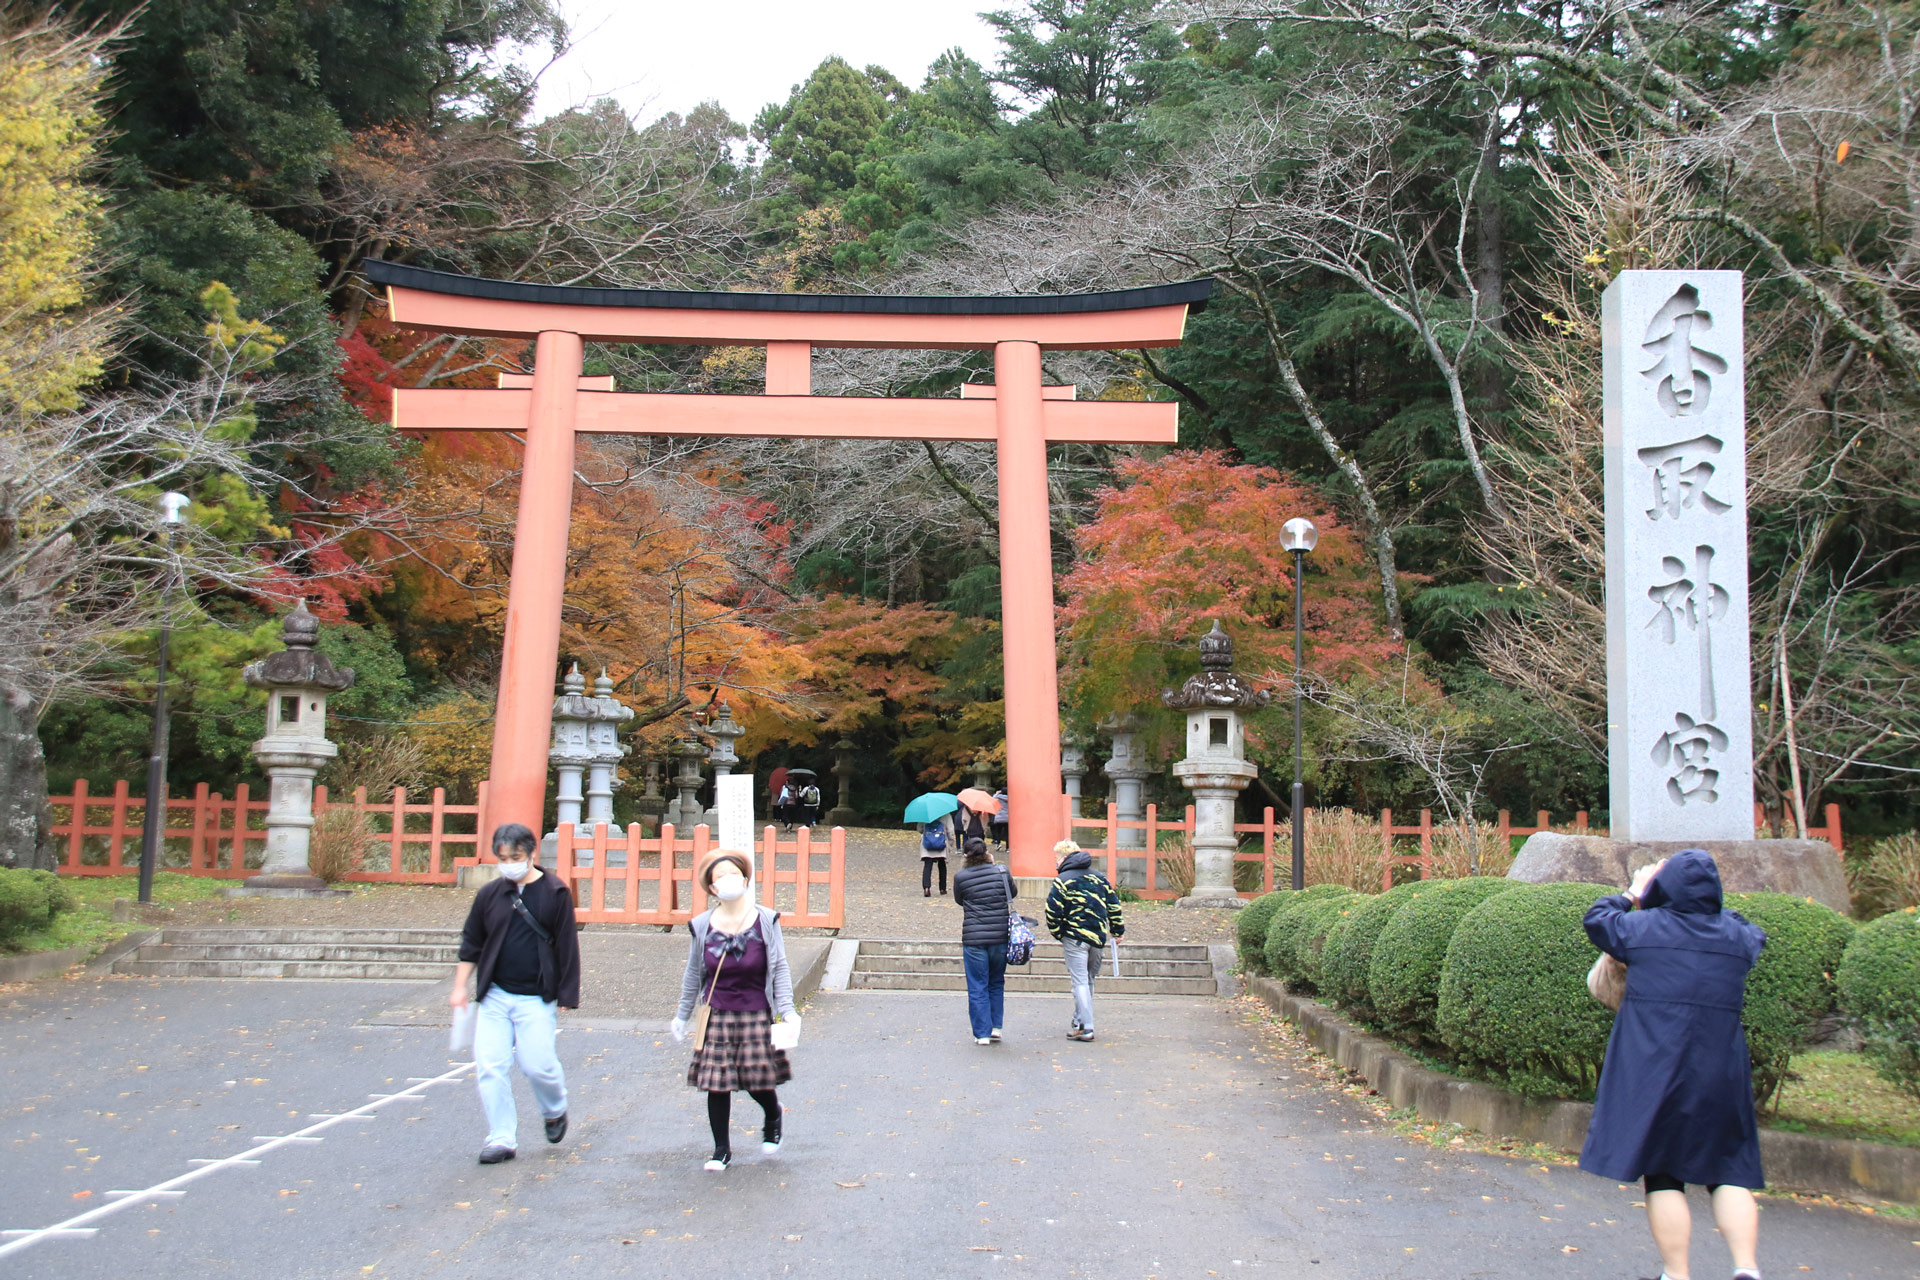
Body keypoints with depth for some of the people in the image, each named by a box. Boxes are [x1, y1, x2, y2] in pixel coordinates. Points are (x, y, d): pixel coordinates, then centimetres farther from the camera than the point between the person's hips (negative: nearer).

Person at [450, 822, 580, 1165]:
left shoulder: (555, 893, -3)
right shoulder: (489, 894, 6)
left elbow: (567, 948, -1)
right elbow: (471, 944, 16)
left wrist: (566, 998, -3)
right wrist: (460, 987, 10)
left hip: (536, 999, -3)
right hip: (494, 996, 3)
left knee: (538, 1065, -7)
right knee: (489, 1066, -3)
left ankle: (555, 1111, 24)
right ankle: (501, 1138, 8)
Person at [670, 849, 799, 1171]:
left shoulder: (765, 921, -4)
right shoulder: (702, 926, 1)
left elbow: (780, 969, 0)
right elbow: (693, 974, 12)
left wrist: (787, 1010, -8)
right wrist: (682, 1015, 17)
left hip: (756, 1015, -1)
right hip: (717, 1016, 1)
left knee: (759, 1082, 0)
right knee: (716, 1083, 0)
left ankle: (772, 1116, 35)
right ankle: (722, 1150, 17)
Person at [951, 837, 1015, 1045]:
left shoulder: (960, 877, -4)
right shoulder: (1001, 872, -1)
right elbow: (1014, 893, 18)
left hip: (974, 939, -2)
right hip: (1001, 937, 2)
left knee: (977, 987, 5)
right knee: (996, 983, 19)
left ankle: (982, 1033, 5)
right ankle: (996, 1026, 16)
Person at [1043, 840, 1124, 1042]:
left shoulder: (1062, 880, -6)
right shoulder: (1098, 877, 11)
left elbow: (1053, 911, -13)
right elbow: (1113, 904, 13)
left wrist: (1058, 934, 1)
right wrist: (1118, 930, 22)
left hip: (1075, 938, -6)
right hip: (1098, 937, 6)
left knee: (1080, 982, -4)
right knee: (1088, 980, 18)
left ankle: (1086, 1028, -8)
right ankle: (1080, 1020, 26)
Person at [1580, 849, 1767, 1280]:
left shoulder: (1643, 928, -5)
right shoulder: (1736, 935, 3)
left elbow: (1597, 918, 15)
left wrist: (1632, 894, 30)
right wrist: (1710, 904, 33)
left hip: (1653, 1072, -2)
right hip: (1720, 1076, 2)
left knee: (1663, 1174, 5)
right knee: (1729, 1172, 11)